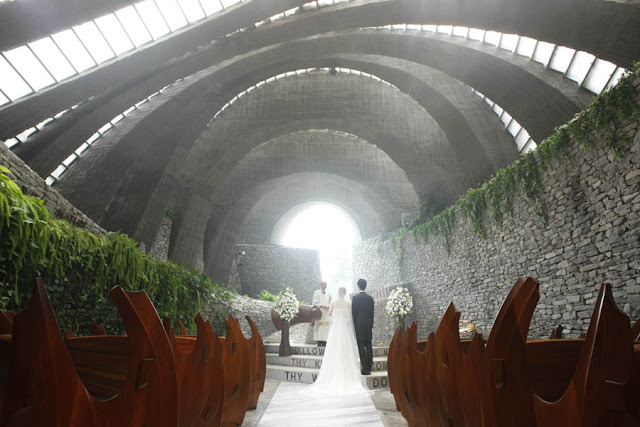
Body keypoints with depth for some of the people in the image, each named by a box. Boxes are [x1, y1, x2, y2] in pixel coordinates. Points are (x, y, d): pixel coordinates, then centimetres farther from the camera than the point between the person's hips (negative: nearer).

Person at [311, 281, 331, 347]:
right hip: (319, 312, -3)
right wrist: (321, 306, -14)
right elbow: (314, 302, -4)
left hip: (327, 312, 3)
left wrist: (328, 307, -4)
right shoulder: (316, 292, 3)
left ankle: (324, 342, 3)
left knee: (326, 327, -1)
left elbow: (331, 302, 15)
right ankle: (319, 342, -4)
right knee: (319, 327, -7)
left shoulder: (328, 293, 14)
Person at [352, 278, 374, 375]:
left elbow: (353, 312, -7)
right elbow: (372, 312, 9)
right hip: (368, 325, 5)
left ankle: (365, 369, -2)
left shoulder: (355, 297, -9)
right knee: (369, 346, 10)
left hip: (359, 324, -5)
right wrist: (371, 324, 17)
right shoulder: (370, 298, 5)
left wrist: (353, 325, 1)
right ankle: (369, 368, 15)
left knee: (361, 346, -2)